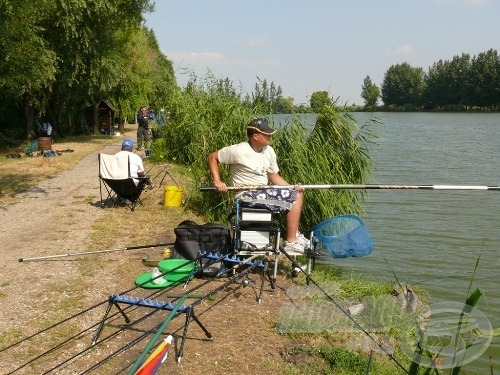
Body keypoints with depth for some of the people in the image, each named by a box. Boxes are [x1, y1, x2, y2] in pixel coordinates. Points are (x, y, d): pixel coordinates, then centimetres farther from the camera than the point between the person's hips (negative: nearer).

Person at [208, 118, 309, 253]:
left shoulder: (269, 151, 7)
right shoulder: (238, 150, -15)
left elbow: (274, 175, 14)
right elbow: (212, 157, -7)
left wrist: (292, 187, -2)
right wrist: (217, 181, -16)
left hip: (264, 191, 8)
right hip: (247, 195, -8)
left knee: (298, 194, 2)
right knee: (292, 202, -15)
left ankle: (294, 235, 9)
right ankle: (291, 242, -5)